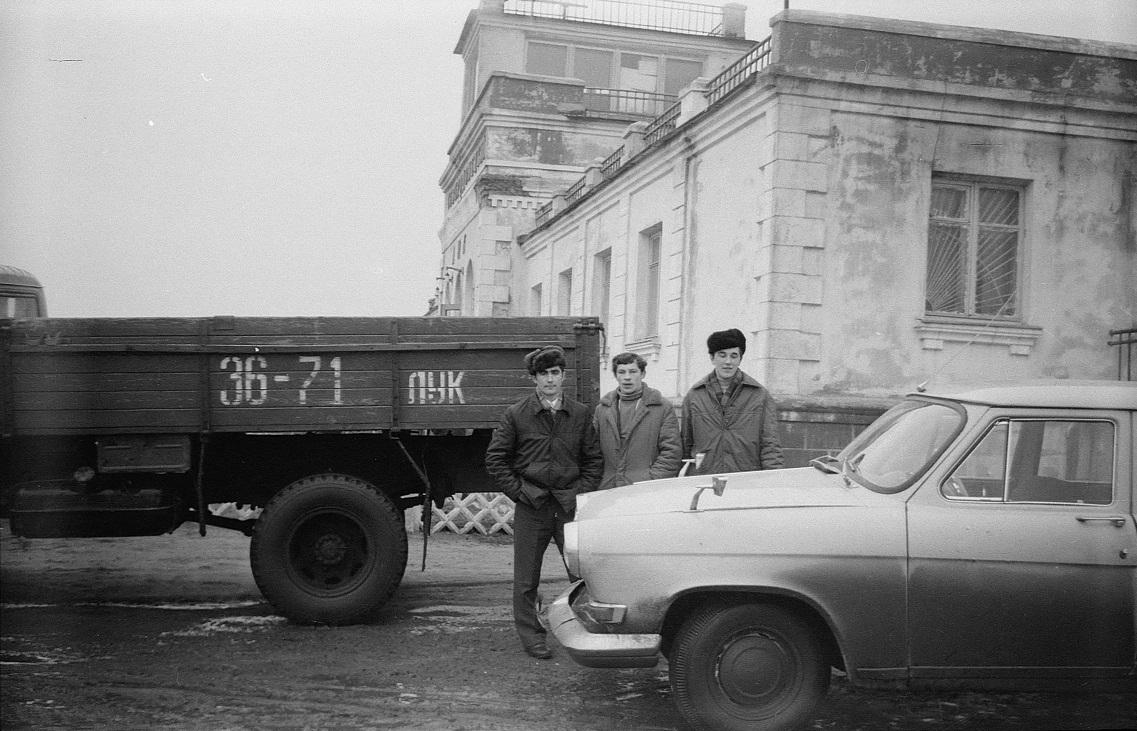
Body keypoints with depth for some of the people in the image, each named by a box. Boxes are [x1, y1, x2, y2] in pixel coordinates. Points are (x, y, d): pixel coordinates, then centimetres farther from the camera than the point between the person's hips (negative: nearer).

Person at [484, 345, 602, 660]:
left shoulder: (581, 415, 6)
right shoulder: (516, 415, 0)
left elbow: (594, 459, 10)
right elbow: (495, 459, 2)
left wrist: (581, 492, -1)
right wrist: (519, 491, -4)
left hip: (570, 504, 1)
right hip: (531, 507, -1)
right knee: (526, 577, 5)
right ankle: (531, 635, 18)